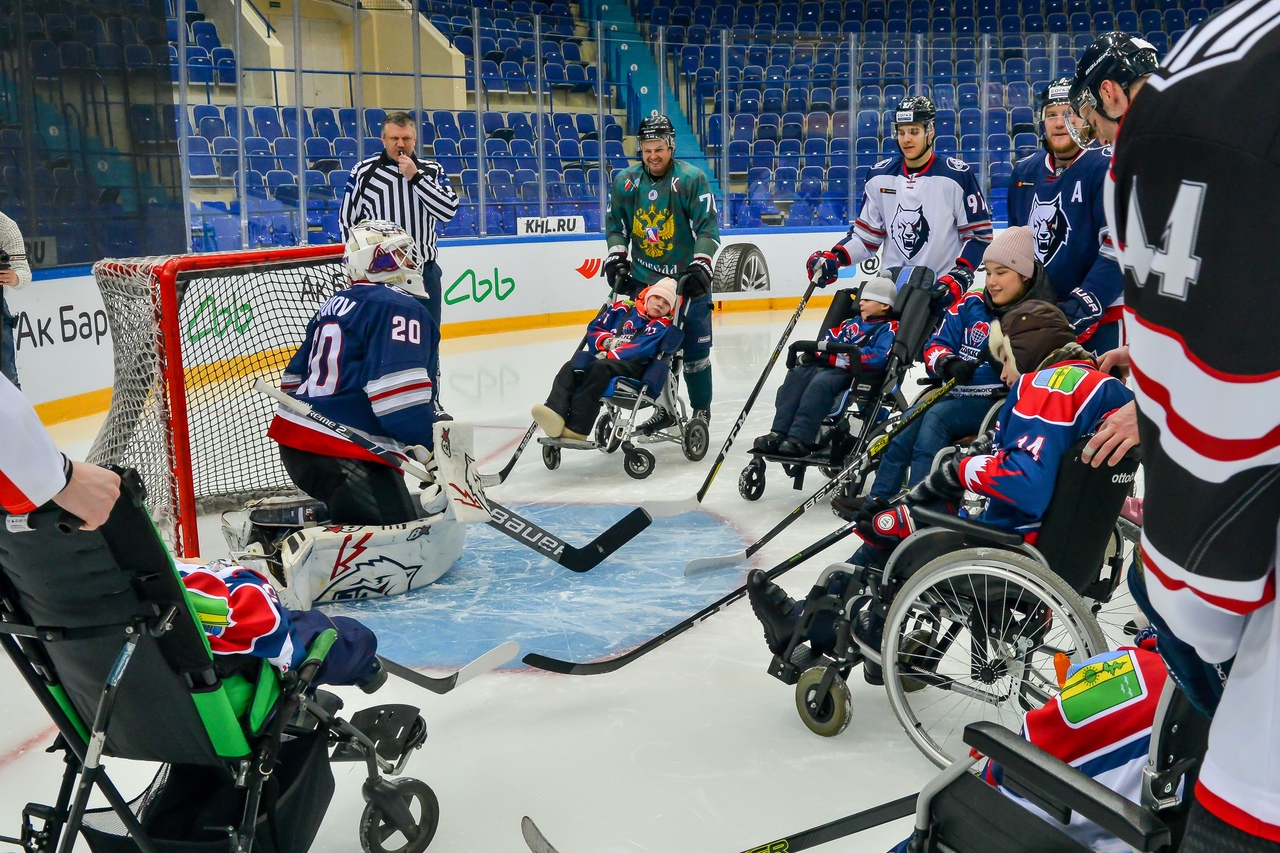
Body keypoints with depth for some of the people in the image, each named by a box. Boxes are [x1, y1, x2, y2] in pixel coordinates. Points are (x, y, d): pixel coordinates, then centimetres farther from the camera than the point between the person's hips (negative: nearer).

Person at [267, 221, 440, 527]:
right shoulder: (401, 307, -9)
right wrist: (435, 447, -17)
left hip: (297, 441, 10)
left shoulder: (337, 304, 19)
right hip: (341, 454, -10)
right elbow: (398, 393, -21)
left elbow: (296, 375, 25)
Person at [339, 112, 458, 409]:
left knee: (428, 340, 9)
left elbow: (448, 210, -11)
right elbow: (347, 219, 5)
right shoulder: (364, 171, 0)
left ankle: (430, 402, 22)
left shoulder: (431, 170, 4)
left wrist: (415, 176, -17)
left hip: (424, 270, 2)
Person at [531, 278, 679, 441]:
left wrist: (610, 355, -16)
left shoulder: (663, 326, 6)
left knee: (599, 368, -35)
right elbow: (594, 328, 19)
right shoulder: (624, 308, 20)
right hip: (604, 358, 5)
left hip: (633, 366, -5)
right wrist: (607, 341, -3)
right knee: (571, 367, -24)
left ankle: (576, 429, -45)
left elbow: (641, 349, -10)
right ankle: (556, 415, -49)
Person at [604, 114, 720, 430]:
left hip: (687, 280, -4)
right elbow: (615, 224, 14)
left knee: (693, 349, 1)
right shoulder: (625, 181, 4)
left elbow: (708, 227, -10)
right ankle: (665, 407, 23)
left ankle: (701, 410, 17)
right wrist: (616, 258, 2)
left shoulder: (692, 179, -8)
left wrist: (701, 265, -19)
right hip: (644, 279, 4)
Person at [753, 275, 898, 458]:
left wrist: (841, 358, -21)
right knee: (797, 375, -15)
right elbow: (830, 338, 25)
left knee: (821, 382, -34)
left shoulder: (889, 328, 0)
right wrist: (814, 351, 2)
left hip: (857, 374, -8)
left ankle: (799, 439, -40)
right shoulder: (852, 323, 28)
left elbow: (878, 357, -17)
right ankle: (779, 432, -23)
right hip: (831, 367, 8)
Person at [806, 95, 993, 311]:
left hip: (941, 289, -4)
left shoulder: (958, 176, -6)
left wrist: (959, 277, -16)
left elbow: (978, 234, -3)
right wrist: (834, 257, -6)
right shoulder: (880, 176, 6)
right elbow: (866, 234, 10)